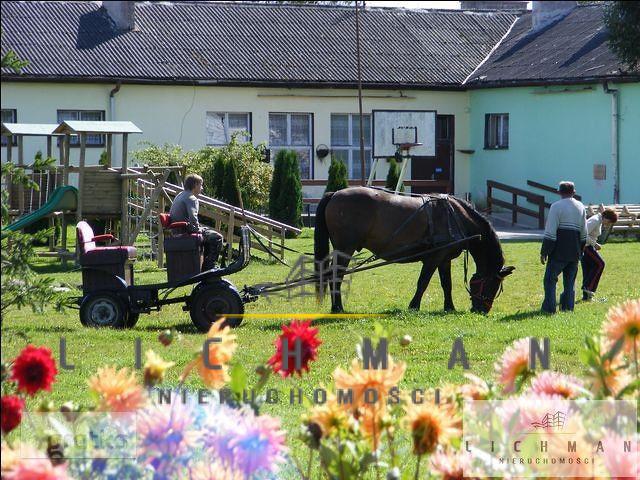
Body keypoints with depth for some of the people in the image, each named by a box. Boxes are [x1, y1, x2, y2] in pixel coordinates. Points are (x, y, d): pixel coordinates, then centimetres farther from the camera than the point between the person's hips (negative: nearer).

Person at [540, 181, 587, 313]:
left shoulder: (556, 207, -7)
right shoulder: (581, 207, 12)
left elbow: (550, 232, -12)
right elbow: (584, 233, 15)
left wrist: (544, 252, -9)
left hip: (559, 251, -5)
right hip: (575, 251, 6)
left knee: (550, 279, 1)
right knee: (570, 280, 13)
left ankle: (549, 307, -5)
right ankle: (568, 307, 12)